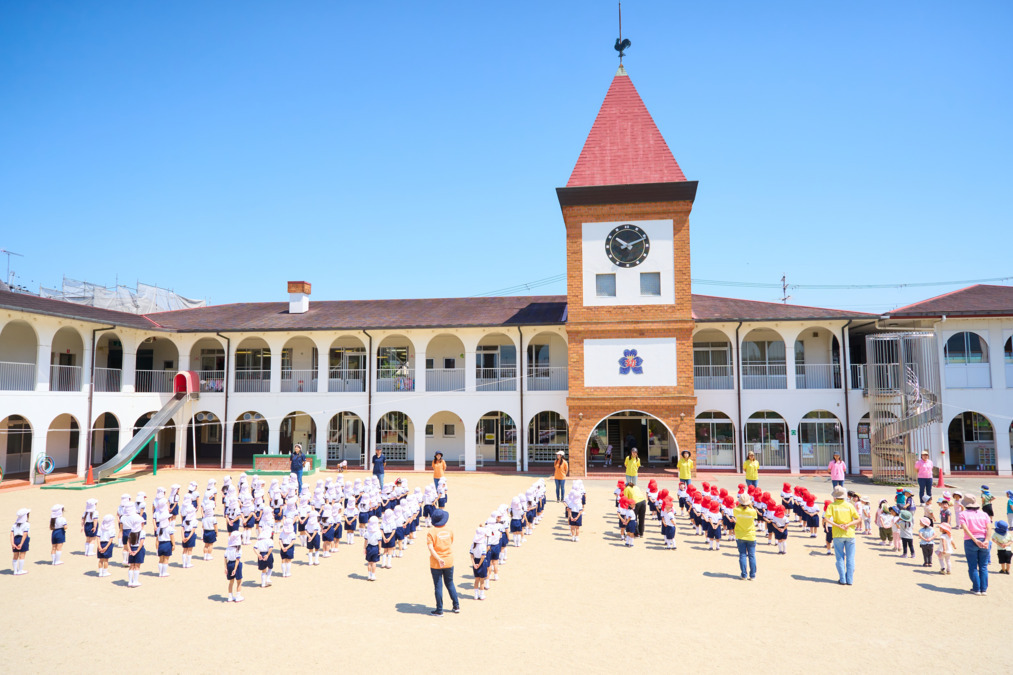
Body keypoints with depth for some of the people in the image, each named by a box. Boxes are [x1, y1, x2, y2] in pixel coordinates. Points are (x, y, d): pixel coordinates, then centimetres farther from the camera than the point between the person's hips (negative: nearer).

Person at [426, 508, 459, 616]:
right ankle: (456, 606, 24)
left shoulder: (431, 532, -12)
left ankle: (439, 610, 13)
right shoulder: (448, 530, 0)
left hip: (436, 563, -4)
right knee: (450, 583, 19)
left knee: (438, 586, 6)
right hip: (449, 562, 4)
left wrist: (439, 559, -21)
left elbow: (431, 548, -20)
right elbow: (451, 545, 9)